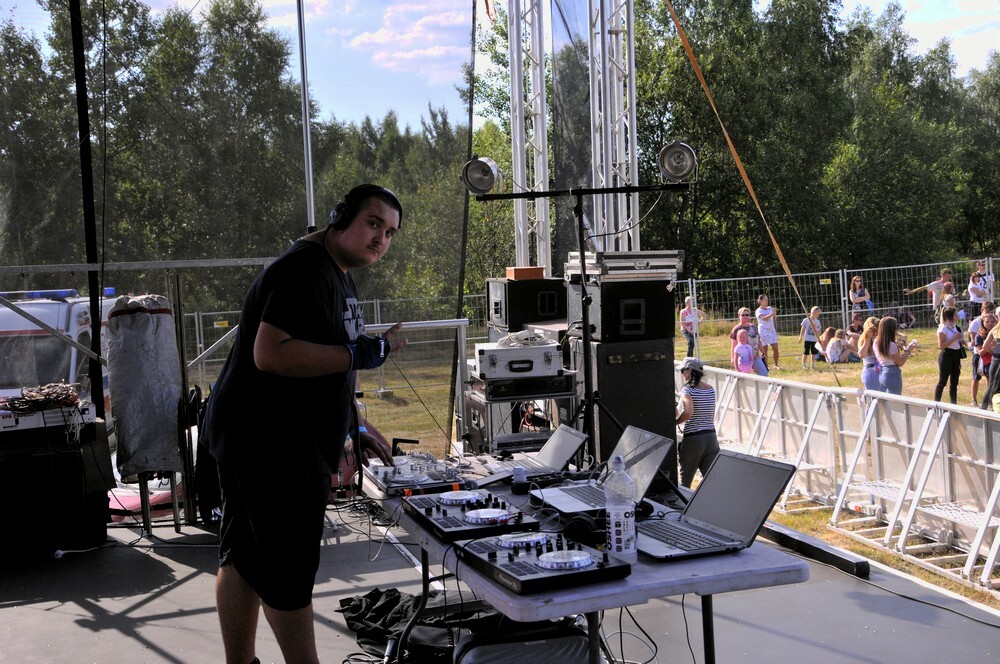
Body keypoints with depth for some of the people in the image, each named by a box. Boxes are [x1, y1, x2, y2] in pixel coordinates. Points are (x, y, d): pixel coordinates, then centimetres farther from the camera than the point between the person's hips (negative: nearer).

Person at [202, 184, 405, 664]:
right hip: (269, 441, -11)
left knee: (245, 560, 17)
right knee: (290, 570, -2)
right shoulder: (305, 271, -17)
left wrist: (355, 430, 21)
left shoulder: (339, 277, 18)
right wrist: (361, 353, -24)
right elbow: (271, 354, -29)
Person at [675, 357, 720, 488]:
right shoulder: (711, 390, 9)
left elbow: (688, 412, -27)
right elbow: (711, 417, 14)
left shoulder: (687, 390, -11)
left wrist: (675, 422, -12)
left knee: (685, 482, 11)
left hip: (693, 438, -6)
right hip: (711, 437, 6)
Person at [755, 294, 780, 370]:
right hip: (763, 332, -5)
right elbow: (764, 318, -24)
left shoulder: (770, 308, 12)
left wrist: (775, 313, -3)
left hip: (772, 330, 5)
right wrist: (772, 313, -32)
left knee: (775, 348, 2)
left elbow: (775, 319, 16)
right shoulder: (758, 311, -7)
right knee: (764, 350, -2)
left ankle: (776, 365, 13)